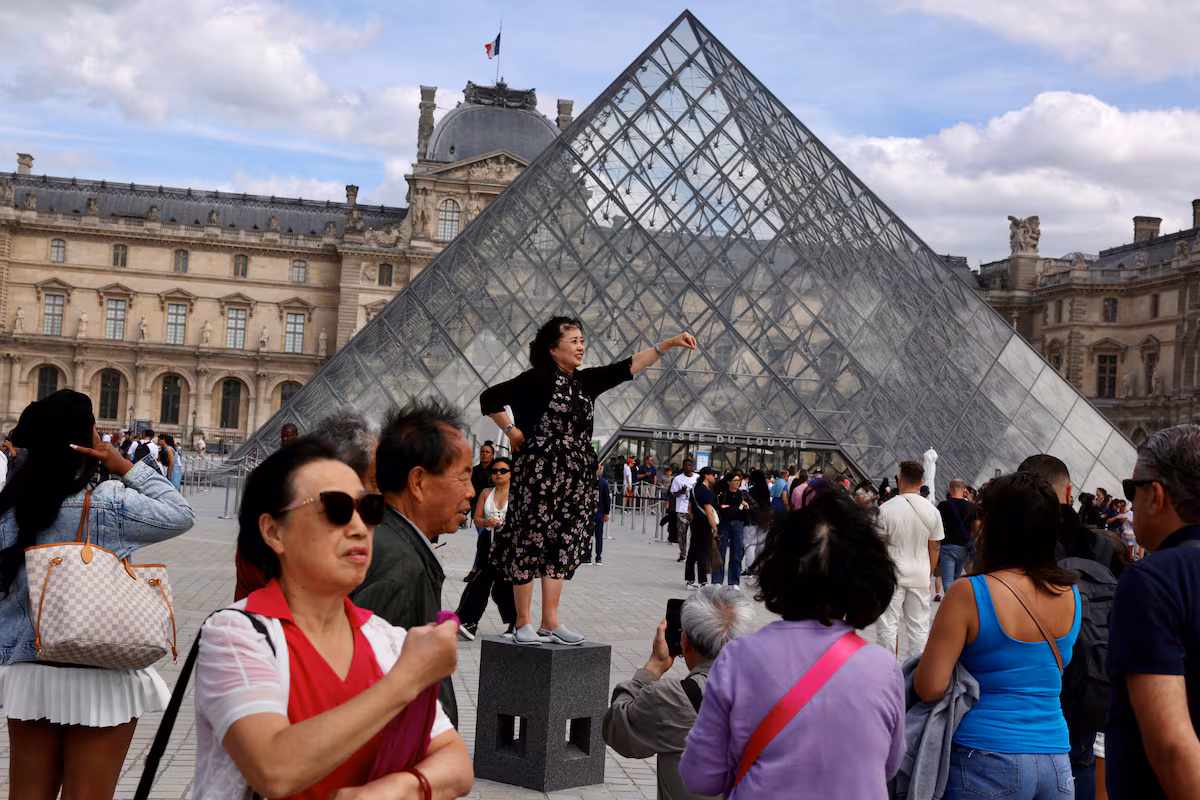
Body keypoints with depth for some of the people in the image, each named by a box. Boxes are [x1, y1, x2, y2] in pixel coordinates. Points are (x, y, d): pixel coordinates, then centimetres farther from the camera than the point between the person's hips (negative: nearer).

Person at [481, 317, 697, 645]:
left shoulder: (585, 381, 12)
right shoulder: (537, 380, -6)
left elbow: (628, 367, 9)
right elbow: (489, 399, -2)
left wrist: (669, 343, 4)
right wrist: (511, 431, -4)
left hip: (575, 478, 7)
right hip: (540, 473, -7)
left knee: (562, 545, 7)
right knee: (530, 542, -3)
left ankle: (550, 622, 13)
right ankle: (524, 623, 3)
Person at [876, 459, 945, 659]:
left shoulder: (886, 509, -11)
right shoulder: (932, 511, 0)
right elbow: (934, 548, 6)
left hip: (892, 575, -3)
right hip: (920, 576, 3)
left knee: (888, 625, 5)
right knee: (919, 627, 10)